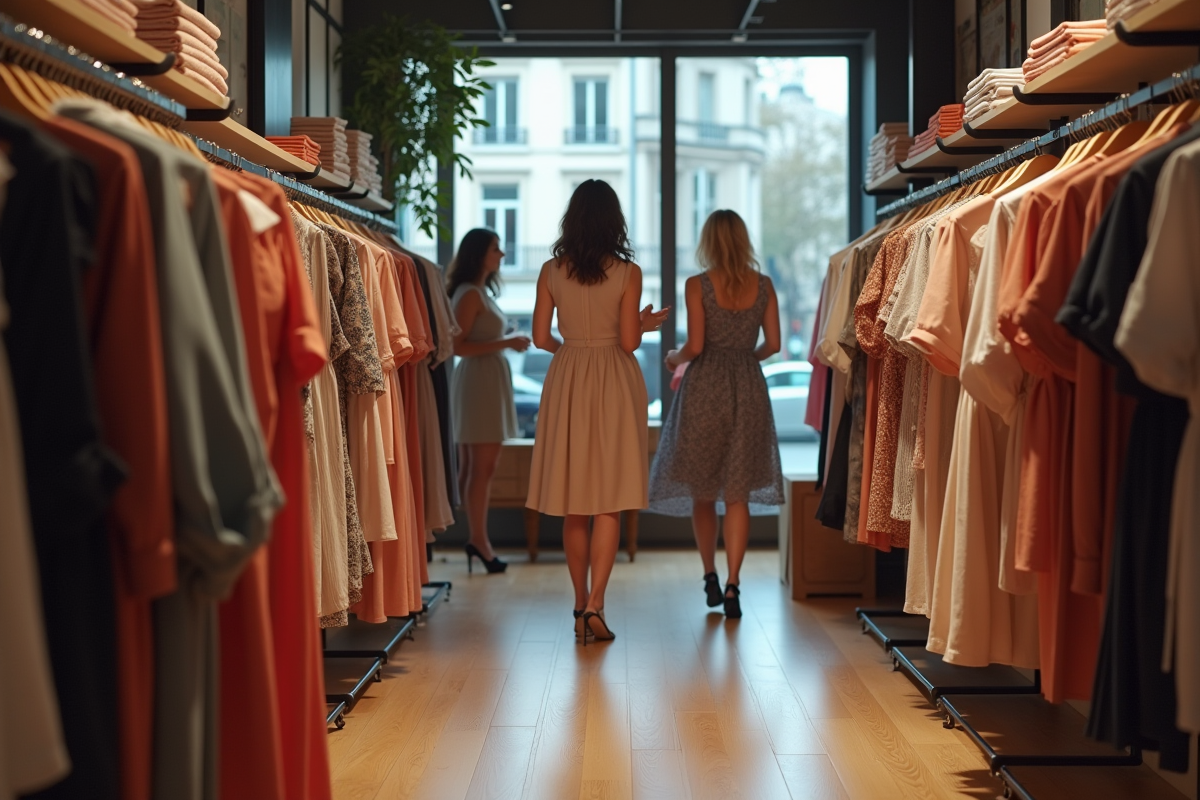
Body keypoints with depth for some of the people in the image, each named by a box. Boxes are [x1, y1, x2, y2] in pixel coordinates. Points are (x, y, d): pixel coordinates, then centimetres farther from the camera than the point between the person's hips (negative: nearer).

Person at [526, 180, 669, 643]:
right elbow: (629, 341, -9)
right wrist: (647, 323, 12)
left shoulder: (551, 271, 0)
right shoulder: (627, 272, -7)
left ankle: (581, 605, 15)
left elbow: (540, 337, 2)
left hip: (566, 383, 3)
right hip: (613, 384, -2)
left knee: (573, 506, 9)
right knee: (610, 501, 1)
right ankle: (595, 602, -10)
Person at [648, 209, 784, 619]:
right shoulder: (764, 285, 1)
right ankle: (732, 585, -2)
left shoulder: (697, 286, -8)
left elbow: (695, 345, -12)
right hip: (748, 389, 2)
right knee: (737, 494, 5)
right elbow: (773, 344, 4)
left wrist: (675, 358, 9)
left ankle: (711, 577, 18)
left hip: (705, 388, -2)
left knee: (702, 491, 13)